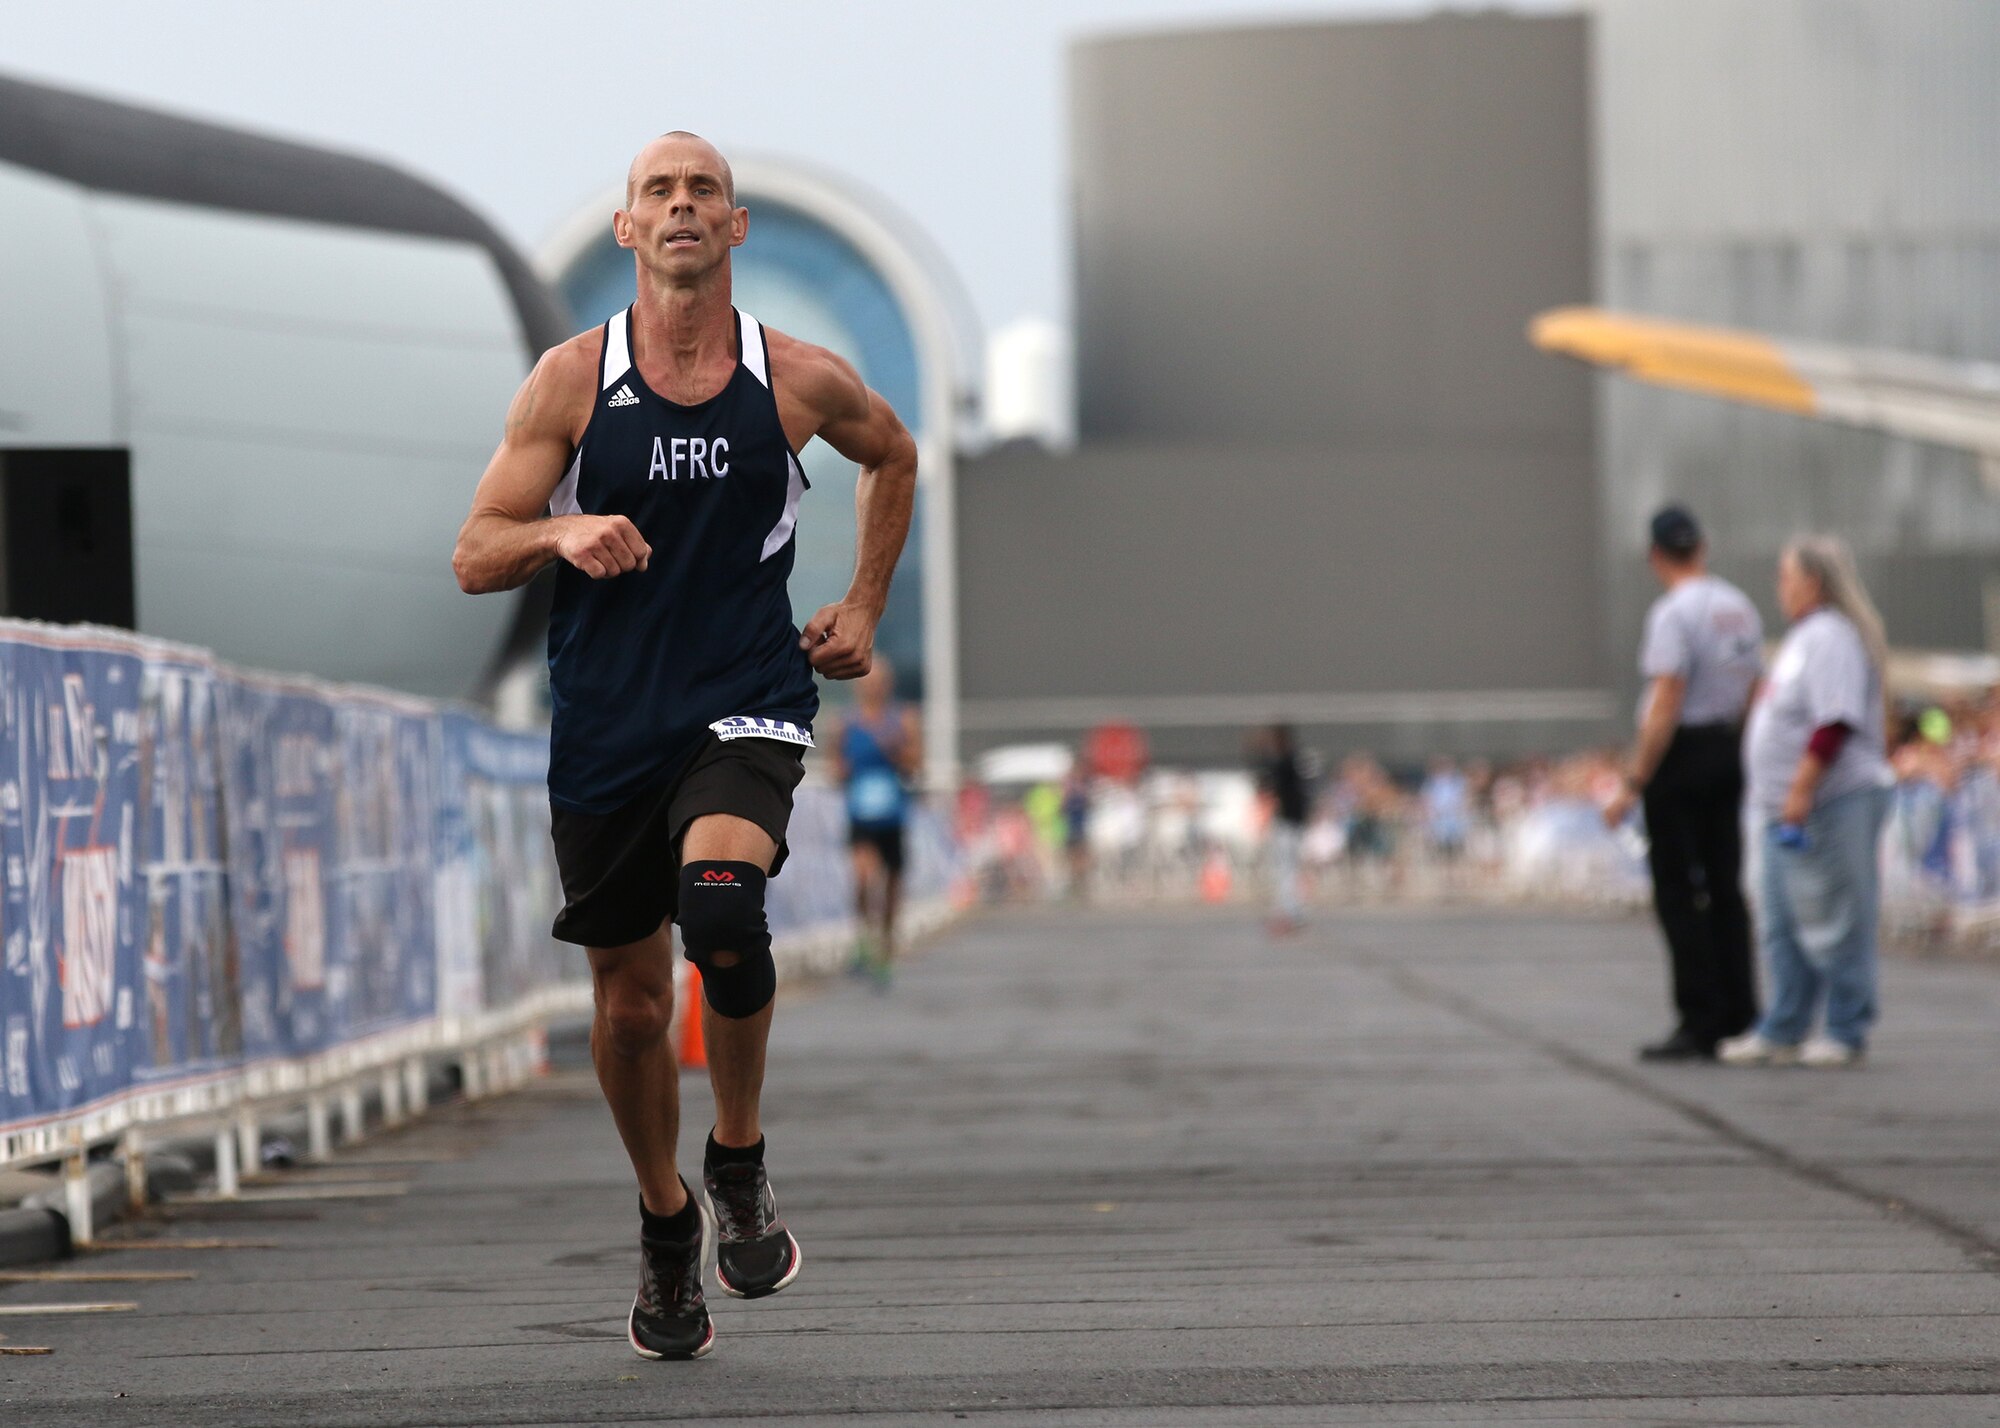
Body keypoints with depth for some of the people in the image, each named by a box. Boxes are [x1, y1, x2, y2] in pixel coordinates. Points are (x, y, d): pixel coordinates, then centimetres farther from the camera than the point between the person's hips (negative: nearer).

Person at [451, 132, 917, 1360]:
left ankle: (741, 1162, -7)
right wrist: (561, 533, -22)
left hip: (746, 705, -1)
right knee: (630, 1004, 8)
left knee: (722, 903, -30)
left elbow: (893, 456, 24)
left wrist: (863, 608, 16)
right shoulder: (573, 380, -1)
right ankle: (668, 1225, 34)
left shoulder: (802, 381, 1)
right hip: (606, 725, 2)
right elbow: (476, 558, -1)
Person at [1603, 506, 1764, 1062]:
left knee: (1677, 893, -4)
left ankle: (1700, 1023, -6)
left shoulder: (1674, 613, -15)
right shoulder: (1740, 608, 9)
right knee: (1725, 887, 12)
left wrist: (1633, 782, -18)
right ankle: (1739, 1015, 12)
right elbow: (1754, 694, 13)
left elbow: (1666, 705, -20)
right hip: (1729, 755, 8)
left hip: (1681, 756, -8)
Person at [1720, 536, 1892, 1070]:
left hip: (1831, 803, -11)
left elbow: (1835, 725, -23)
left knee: (1834, 922, -4)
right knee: (1782, 925, 12)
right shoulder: (1806, 636, 18)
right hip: (1793, 808, 11)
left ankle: (1846, 1034, 1)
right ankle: (1782, 1032, 16)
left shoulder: (1831, 638, -15)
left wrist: (1802, 791, -24)